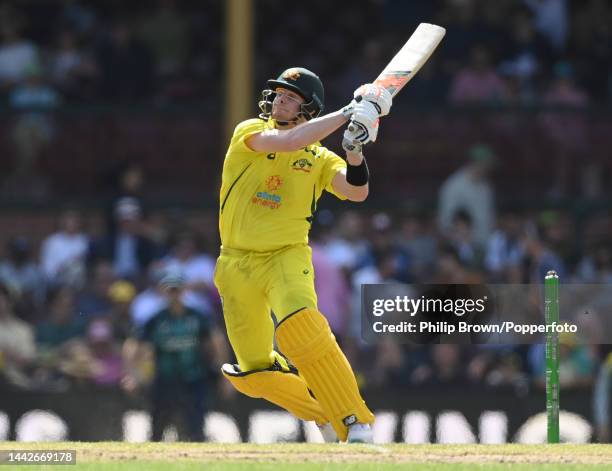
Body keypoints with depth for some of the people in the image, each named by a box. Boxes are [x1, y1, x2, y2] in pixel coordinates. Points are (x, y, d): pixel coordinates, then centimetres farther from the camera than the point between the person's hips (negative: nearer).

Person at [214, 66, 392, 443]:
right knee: (255, 375, 2)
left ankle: (356, 424, -31)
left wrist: (355, 152, -28)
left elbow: (357, 192, -11)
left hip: (287, 256, -2)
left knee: (299, 325, -32)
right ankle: (326, 415, 27)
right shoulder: (249, 133, -1)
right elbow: (287, 142, -21)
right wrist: (348, 113, -21)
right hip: (237, 265, 2)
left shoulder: (319, 158, 4)